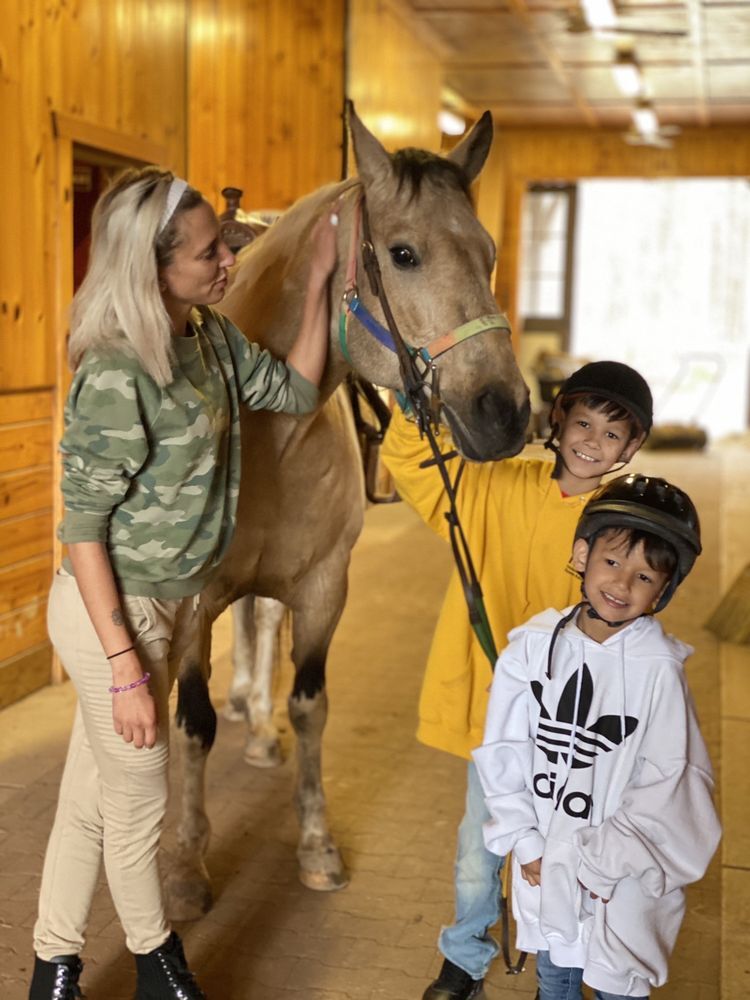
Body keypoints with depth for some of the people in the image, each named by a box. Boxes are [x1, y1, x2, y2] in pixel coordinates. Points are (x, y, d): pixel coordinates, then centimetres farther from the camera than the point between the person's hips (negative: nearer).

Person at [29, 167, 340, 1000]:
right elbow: (84, 528, -22)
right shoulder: (116, 376, -25)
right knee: (138, 807, 13)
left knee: (90, 800, 19)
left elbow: (296, 390, 14)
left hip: (161, 605, 8)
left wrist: (319, 279, 3)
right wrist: (125, 668, -22)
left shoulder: (211, 338, 0)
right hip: (112, 614, -8)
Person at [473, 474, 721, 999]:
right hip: (545, 859, 3)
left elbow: (670, 784, -16)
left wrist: (602, 861, -14)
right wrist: (526, 844, -5)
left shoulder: (659, 667, -20)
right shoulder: (535, 645, -10)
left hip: (622, 875, -3)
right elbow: (503, 752, -3)